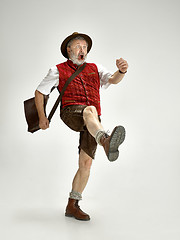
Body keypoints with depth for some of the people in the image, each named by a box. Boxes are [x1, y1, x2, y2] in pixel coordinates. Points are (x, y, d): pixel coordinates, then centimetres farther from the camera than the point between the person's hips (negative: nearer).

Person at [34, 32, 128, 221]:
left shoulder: (95, 69, 24)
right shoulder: (59, 70, 18)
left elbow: (113, 79, 4)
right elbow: (39, 92, 21)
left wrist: (121, 71, -19)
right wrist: (42, 117, 11)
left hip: (93, 121, 4)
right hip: (71, 112, -3)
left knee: (85, 163, -3)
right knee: (90, 110, -38)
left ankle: (72, 206, 9)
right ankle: (106, 142, -70)